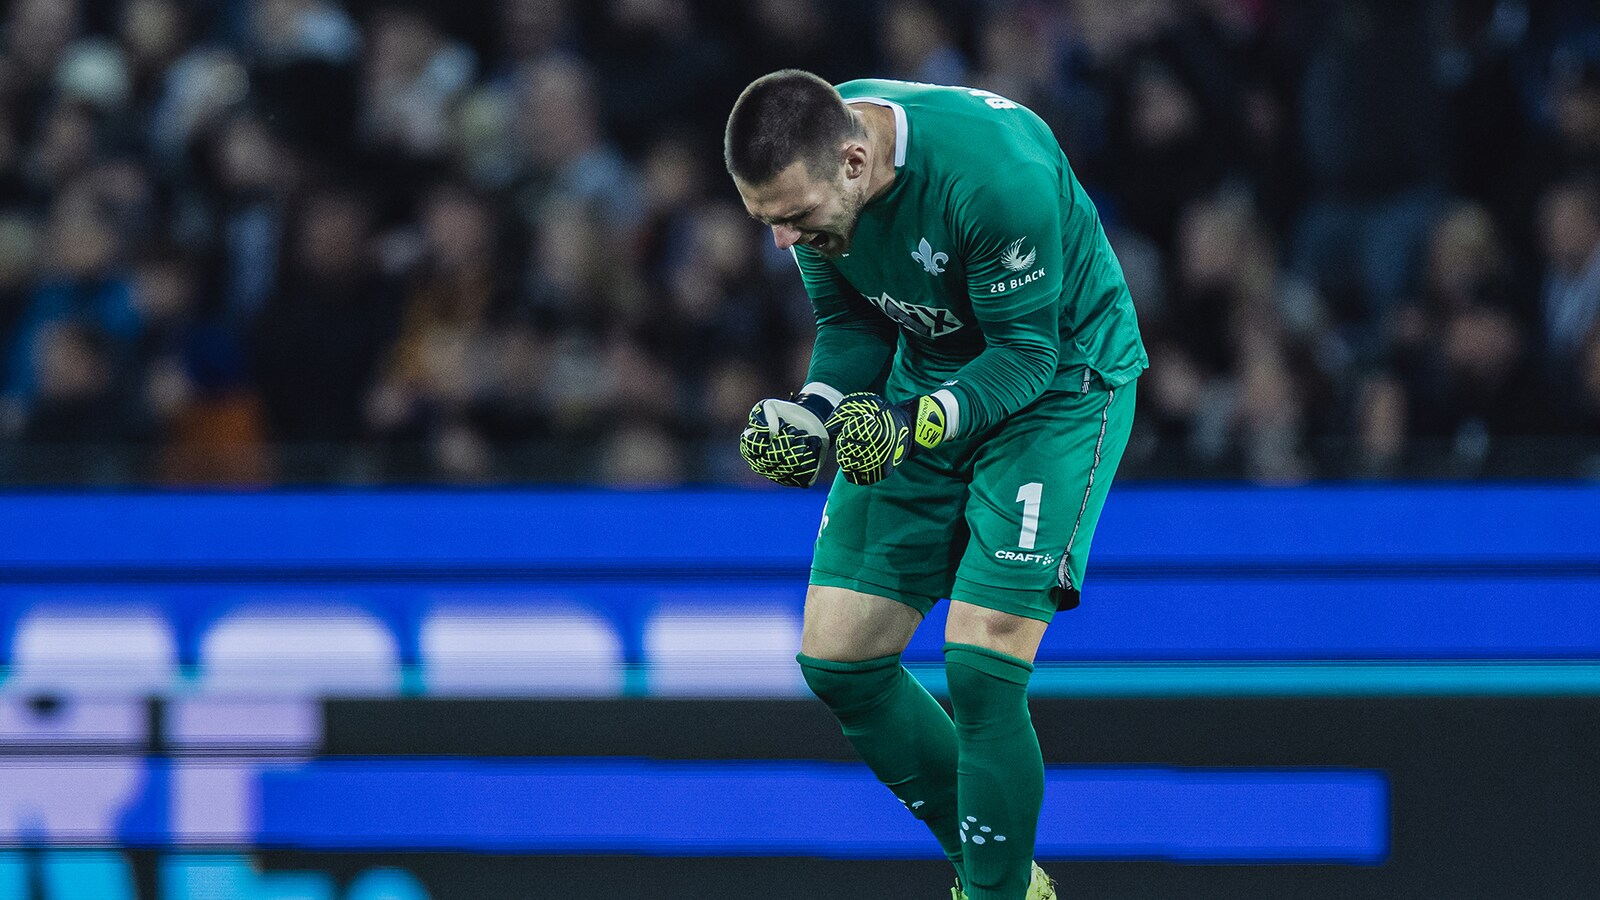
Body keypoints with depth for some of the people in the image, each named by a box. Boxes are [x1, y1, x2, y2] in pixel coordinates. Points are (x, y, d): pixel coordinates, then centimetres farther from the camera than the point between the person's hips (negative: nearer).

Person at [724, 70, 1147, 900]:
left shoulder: (996, 171, -34)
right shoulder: (806, 170, -13)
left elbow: (1026, 349, -25)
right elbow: (851, 324, 1)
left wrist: (918, 423, -39)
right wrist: (812, 411, -18)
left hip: (1056, 385, -7)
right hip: (925, 385, 7)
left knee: (981, 665, -19)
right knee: (837, 659, 1)